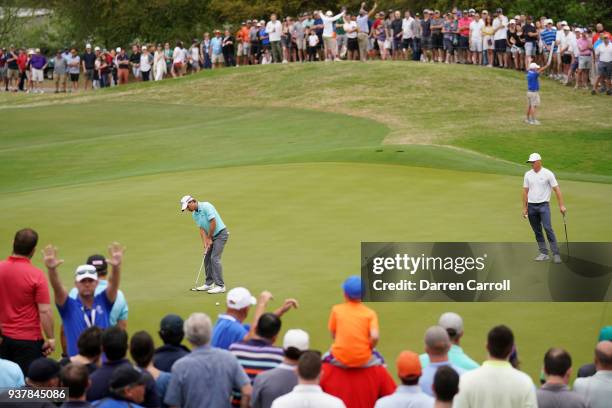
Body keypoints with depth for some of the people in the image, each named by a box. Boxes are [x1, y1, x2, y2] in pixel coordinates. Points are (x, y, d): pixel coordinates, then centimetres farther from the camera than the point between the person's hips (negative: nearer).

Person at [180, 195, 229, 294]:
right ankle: (209, 284, 19)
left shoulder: (206, 207, -20)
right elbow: (202, 229, 4)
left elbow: (213, 223, -23)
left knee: (215, 258, -16)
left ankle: (220, 286, -17)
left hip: (220, 233, -9)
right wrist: (205, 243, -9)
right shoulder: (194, 214, 7)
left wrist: (209, 238, -14)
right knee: (207, 258, 9)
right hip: (212, 236, 9)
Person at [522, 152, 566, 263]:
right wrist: (524, 208, 9)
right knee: (537, 231, 6)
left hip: (543, 205, -5)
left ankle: (556, 254, -14)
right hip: (531, 206, 5)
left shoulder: (548, 174, -6)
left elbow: (557, 189, -6)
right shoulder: (528, 175, 7)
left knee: (548, 228, -16)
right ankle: (544, 253, 13)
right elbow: (525, 191, 12)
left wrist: (561, 205, -11)